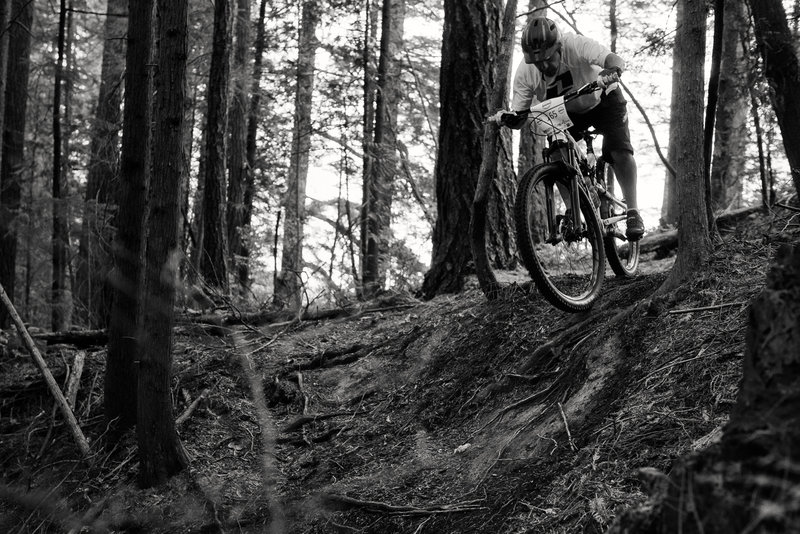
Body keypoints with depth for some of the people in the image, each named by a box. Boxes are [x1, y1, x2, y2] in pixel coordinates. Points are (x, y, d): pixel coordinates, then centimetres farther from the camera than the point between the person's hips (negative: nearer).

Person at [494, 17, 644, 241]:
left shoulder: (575, 45, -35)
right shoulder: (525, 72, -25)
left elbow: (616, 61, -47)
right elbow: (519, 117, -20)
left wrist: (611, 72, -69)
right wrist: (508, 119, -42)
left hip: (601, 101, -3)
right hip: (565, 112, 3)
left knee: (618, 149, -22)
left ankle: (633, 212, -11)